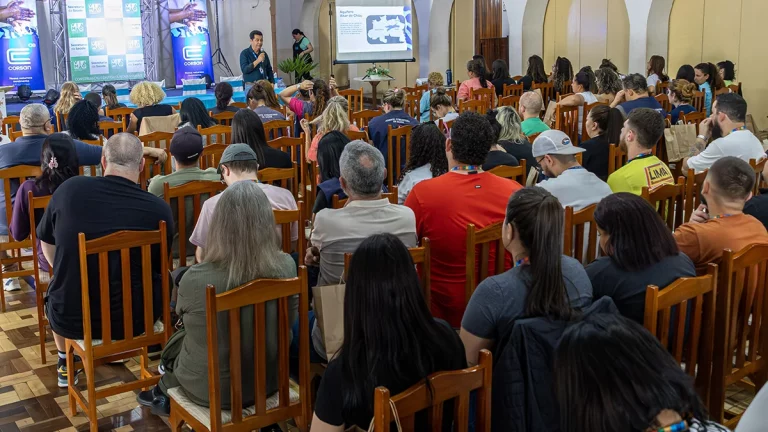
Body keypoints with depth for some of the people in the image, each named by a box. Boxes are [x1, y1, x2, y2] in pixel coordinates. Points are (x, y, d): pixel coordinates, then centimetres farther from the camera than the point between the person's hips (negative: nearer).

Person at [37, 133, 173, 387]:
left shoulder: (69, 190, -12)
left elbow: (47, 244, 6)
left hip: (69, 320, 1)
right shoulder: (159, 210, -16)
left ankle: (65, 365, 55)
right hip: (133, 320, -1)